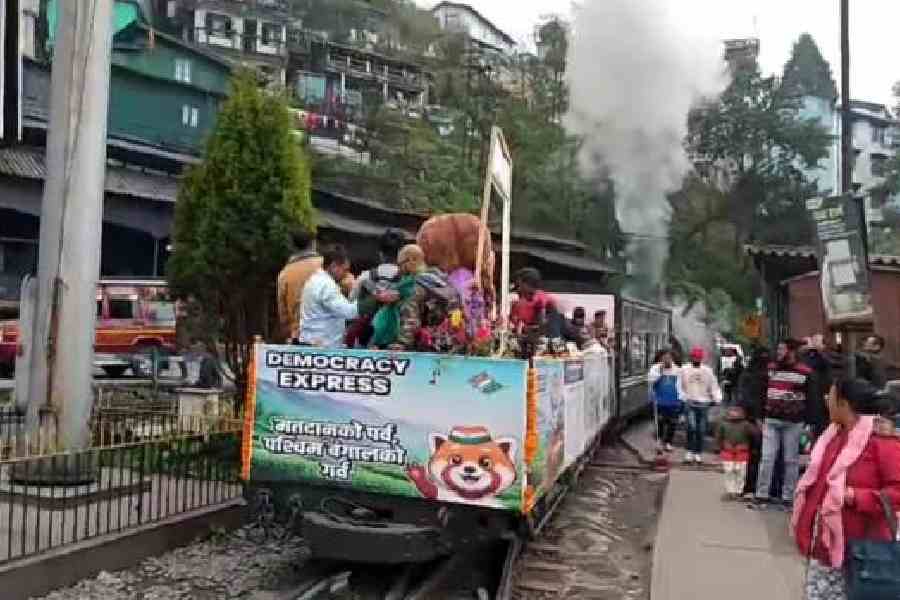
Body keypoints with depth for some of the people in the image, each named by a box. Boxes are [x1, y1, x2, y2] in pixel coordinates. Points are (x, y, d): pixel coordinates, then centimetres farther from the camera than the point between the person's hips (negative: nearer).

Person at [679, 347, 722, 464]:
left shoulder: (707, 371, 6)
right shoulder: (684, 369, 4)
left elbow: (714, 385, 7)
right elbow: (680, 385, 7)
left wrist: (716, 399, -5)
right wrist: (681, 397, -4)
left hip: (703, 402, 2)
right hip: (689, 402, -2)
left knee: (701, 430, 5)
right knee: (691, 427, -16)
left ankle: (698, 453, 17)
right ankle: (689, 451, -5)